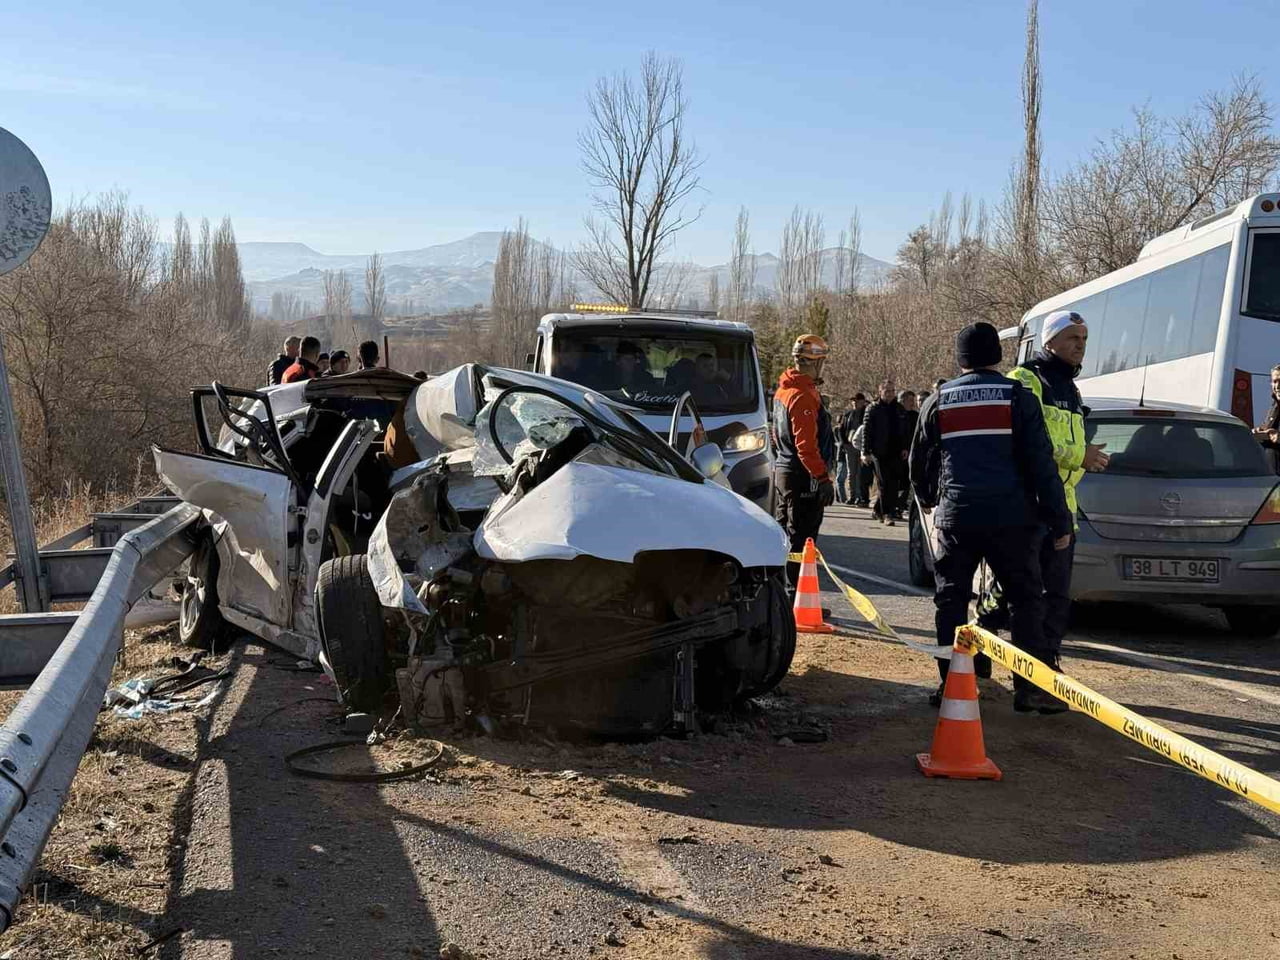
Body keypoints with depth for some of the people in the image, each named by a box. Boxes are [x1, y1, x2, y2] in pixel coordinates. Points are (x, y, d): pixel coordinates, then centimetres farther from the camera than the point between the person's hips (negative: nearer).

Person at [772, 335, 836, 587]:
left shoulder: (783, 390, 14)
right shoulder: (803, 396, -18)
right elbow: (806, 445, -23)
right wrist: (823, 478, -22)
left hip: (782, 469, 10)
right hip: (802, 476, -10)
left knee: (784, 534, 17)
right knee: (801, 539, -6)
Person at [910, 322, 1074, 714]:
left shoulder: (938, 402, 8)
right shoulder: (1018, 398, 0)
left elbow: (920, 463, 18)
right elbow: (1041, 463, -5)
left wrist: (928, 500, 37)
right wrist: (1060, 521, -1)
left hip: (955, 516, 2)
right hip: (1010, 517, -2)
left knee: (951, 599, 10)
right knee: (1026, 600, 5)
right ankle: (1030, 688, 1)